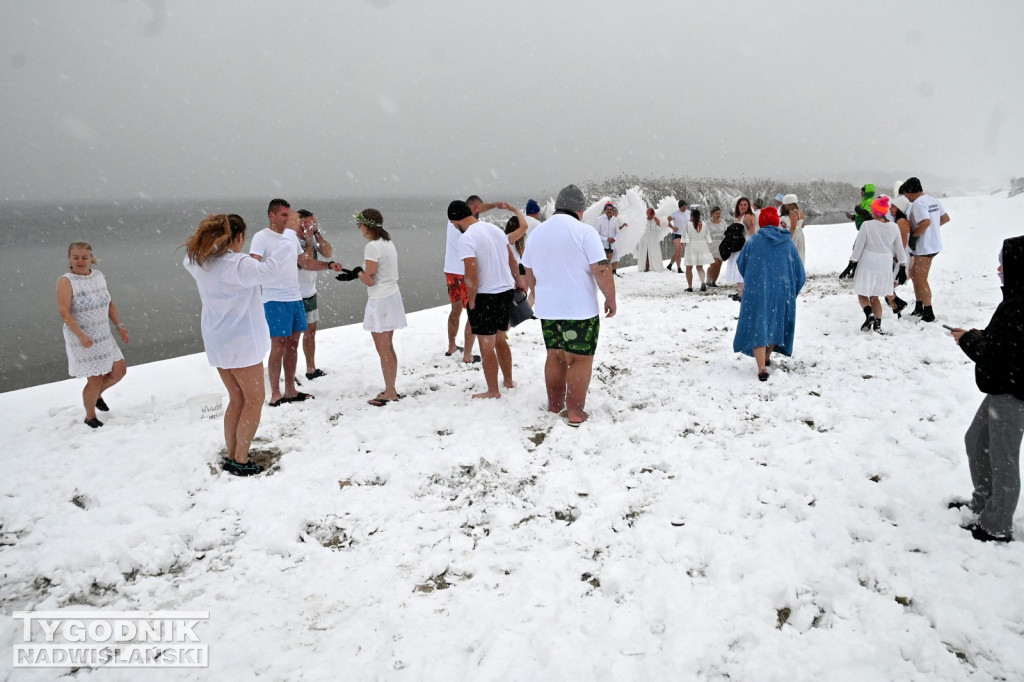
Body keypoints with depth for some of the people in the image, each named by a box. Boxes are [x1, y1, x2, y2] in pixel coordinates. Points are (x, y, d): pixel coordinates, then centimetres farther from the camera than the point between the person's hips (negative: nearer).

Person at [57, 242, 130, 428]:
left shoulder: (99, 276, 6)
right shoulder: (66, 281, -13)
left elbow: (110, 304, 12)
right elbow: (64, 312, -20)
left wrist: (120, 326, 4)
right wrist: (81, 335, -28)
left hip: (104, 336, 6)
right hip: (82, 340, -6)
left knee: (119, 370, 9)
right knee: (95, 380, -1)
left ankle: (98, 394, 38)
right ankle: (90, 417, 22)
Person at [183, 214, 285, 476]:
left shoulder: (200, 263, 5)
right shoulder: (238, 264, -20)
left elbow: (187, 261, 27)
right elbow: (269, 270, -32)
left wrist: (208, 235, 16)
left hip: (218, 343, 8)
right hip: (241, 342, -8)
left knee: (237, 399, 18)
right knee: (254, 399, 4)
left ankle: (231, 456, 21)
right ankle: (240, 461, 7)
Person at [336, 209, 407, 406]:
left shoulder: (372, 247, -17)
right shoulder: (388, 243, 10)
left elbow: (369, 280, -17)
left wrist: (357, 272, 2)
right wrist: (356, 274, 9)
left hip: (380, 302, -9)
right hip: (392, 297, 9)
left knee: (383, 351, 0)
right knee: (388, 348, 16)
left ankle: (389, 392, 8)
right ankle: (391, 390, 24)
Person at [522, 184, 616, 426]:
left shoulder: (537, 233, 9)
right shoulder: (584, 231, -11)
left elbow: (529, 273, 18)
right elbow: (601, 270, -16)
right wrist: (610, 298, -4)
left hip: (547, 309, 6)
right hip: (580, 309, -6)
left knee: (555, 357, 16)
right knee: (580, 360, 3)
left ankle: (554, 407, 23)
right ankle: (575, 413, 5)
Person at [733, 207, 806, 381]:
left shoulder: (753, 241, -6)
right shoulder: (788, 242, 1)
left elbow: (740, 264, 7)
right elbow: (800, 273, 5)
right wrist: (792, 293, 19)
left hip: (757, 292, -3)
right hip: (782, 292, 3)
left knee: (757, 326, 0)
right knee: (775, 323, 22)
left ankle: (762, 368, -11)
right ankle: (767, 357, 38)